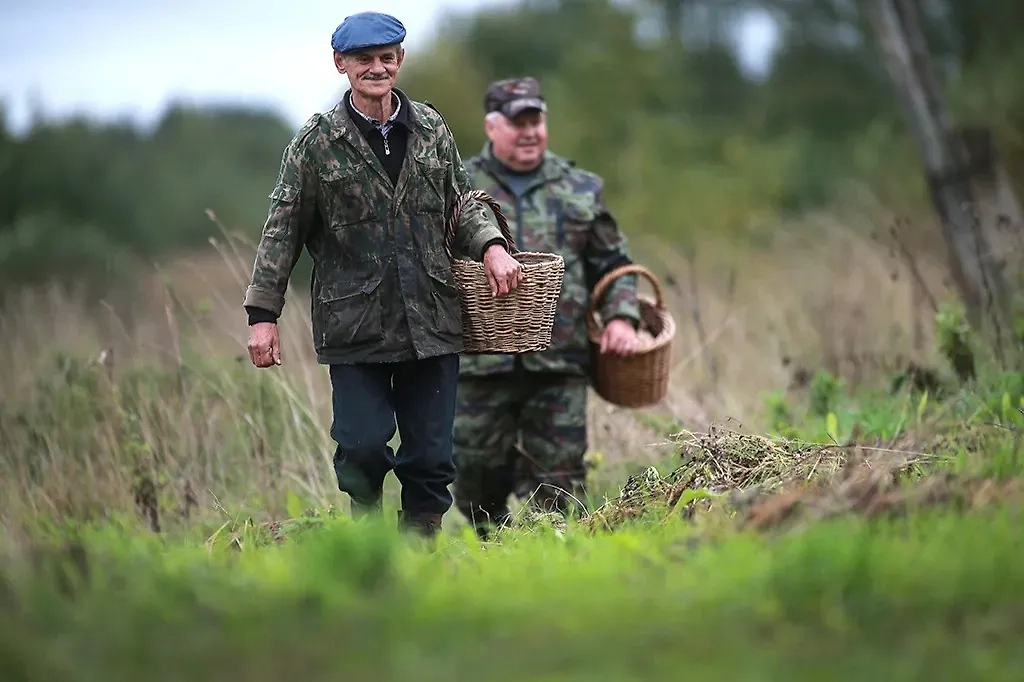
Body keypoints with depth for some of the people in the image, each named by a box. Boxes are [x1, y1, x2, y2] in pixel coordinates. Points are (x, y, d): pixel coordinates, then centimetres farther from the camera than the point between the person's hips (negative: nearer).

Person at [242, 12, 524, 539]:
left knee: (431, 454, 4)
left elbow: (463, 205, 18)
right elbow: (283, 229, 1)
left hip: (431, 321, 3)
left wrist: (491, 246, -3)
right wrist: (263, 313, -3)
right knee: (363, 445, -8)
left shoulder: (431, 129, 9)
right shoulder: (316, 142, 0)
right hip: (355, 325, -3)